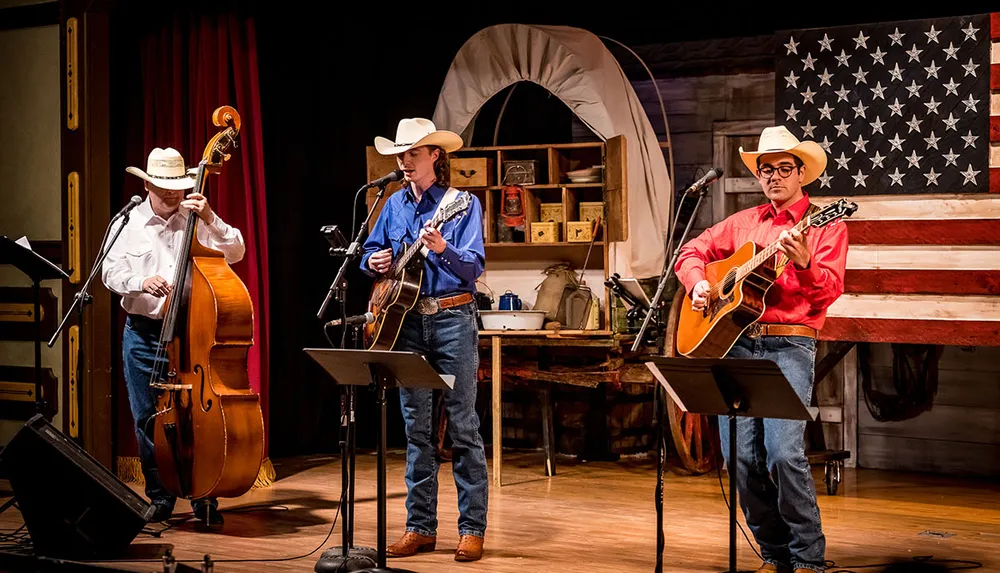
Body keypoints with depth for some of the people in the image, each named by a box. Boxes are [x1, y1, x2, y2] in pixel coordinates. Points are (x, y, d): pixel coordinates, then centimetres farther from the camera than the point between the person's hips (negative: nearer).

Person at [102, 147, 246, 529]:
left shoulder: (196, 221, 4)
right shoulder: (128, 223, 6)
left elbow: (235, 252, -5)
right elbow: (110, 273, -1)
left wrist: (210, 219, -18)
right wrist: (141, 282, -21)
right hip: (143, 335, 1)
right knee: (148, 421, 5)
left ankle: (204, 499, 8)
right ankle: (160, 499, 18)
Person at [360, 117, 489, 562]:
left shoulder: (462, 204, -4)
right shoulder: (394, 204, 11)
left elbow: (474, 267, -13)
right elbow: (370, 254, 20)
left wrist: (441, 249, -31)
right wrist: (373, 262, -3)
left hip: (452, 318, -5)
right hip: (406, 320, 5)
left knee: (463, 426, -3)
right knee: (416, 428, 8)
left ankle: (472, 529, 2)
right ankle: (421, 526, 14)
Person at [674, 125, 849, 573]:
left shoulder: (824, 224, 5)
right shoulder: (743, 223, 19)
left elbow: (830, 289, -7)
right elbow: (692, 251, 25)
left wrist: (803, 263, -26)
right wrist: (697, 284, 5)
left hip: (789, 345, -4)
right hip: (734, 343, 5)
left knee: (784, 452, -18)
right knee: (741, 456, -1)